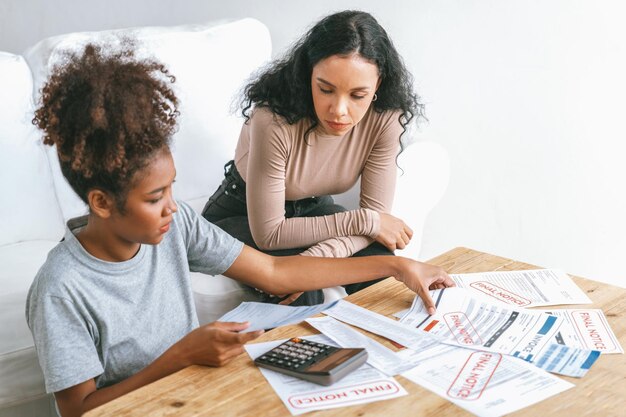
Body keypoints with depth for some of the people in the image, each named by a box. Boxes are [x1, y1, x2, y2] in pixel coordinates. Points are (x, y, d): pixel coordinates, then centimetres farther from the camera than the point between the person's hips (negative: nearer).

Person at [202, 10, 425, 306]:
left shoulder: (384, 119, -22)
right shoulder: (275, 120, -34)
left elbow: (376, 214, -18)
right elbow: (268, 234, -28)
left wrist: (318, 256, -36)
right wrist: (362, 221, -27)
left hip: (311, 209, 4)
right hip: (240, 216, -3)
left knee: (378, 259, -22)